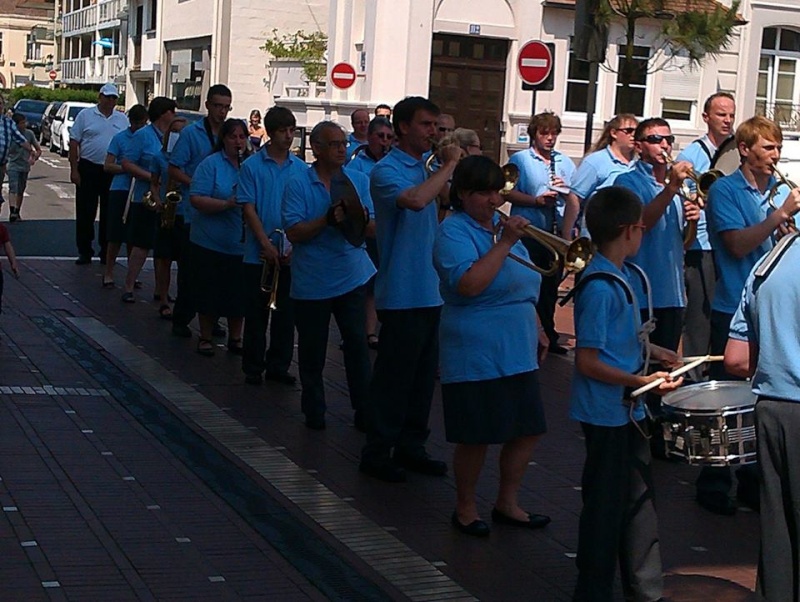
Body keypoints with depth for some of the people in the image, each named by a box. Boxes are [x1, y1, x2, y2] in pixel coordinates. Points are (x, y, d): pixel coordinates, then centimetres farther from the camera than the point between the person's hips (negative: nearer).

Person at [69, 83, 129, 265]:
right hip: (88, 169, -2)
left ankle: (106, 252, 15)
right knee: (85, 212, 1)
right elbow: (74, 143, -1)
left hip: (113, 172, 2)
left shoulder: (122, 120, 9)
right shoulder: (85, 115, 0)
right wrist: (74, 170, -7)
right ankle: (84, 251, 10)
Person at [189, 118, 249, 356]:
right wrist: (227, 204, -26)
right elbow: (196, 200, -14)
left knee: (238, 294, 11)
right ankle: (205, 338, 21)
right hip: (211, 244, -3)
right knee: (210, 292, 6)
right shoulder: (210, 164, -6)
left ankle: (235, 338, 25)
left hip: (242, 244, 4)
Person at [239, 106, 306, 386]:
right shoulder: (252, 166, -3)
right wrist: (266, 244, -14)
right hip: (259, 254, -3)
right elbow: (248, 208, -7)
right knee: (257, 313, 5)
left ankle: (278, 366, 19)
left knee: (286, 312, 8)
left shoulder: (300, 168, 5)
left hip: (291, 254, 3)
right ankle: (253, 368, 14)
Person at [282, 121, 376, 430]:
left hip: (351, 276, 2)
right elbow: (294, 232, -13)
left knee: (357, 344, 2)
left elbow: (374, 228, 4)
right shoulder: (298, 185, -5)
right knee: (312, 349, 9)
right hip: (311, 282, -2)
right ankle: (314, 411, 23)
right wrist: (328, 219, -25)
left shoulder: (359, 181, 7)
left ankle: (364, 411, 10)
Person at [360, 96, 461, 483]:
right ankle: (376, 452, 11)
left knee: (424, 374, 15)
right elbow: (416, 200, -32)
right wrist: (449, 165, -22)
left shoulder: (427, 165, 12)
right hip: (402, 293, -8)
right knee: (394, 375, 0)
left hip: (431, 290, 8)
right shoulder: (387, 170, -12)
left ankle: (411, 446, 26)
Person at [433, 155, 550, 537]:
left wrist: (536, 331, 22)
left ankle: (507, 505, 25)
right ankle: (465, 509, 19)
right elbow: (469, 284, -28)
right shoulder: (453, 233, -11)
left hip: (517, 353, 8)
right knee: (476, 437, -1)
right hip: (476, 357, -8)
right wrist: (505, 243, -26)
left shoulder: (500, 224, 14)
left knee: (528, 429, 10)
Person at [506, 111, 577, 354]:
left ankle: (549, 336, 20)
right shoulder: (520, 159, 1)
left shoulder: (565, 162, 13)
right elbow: (509, 192, -8)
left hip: (556, 232, 4)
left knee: (551, 286, 10)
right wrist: (536, 200, -19)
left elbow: (577, 199, 13)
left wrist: (565, 190, -8)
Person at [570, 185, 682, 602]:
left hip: (628, 410, 10)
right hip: (606, 413, -10)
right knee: (605, 504, 3)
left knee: (638, 498, 19)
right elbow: (587, 362, -23)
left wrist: (653, 352, 10)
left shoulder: (626, 276, 6)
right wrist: (643, 381, -24)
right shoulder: (600, 287, -23)